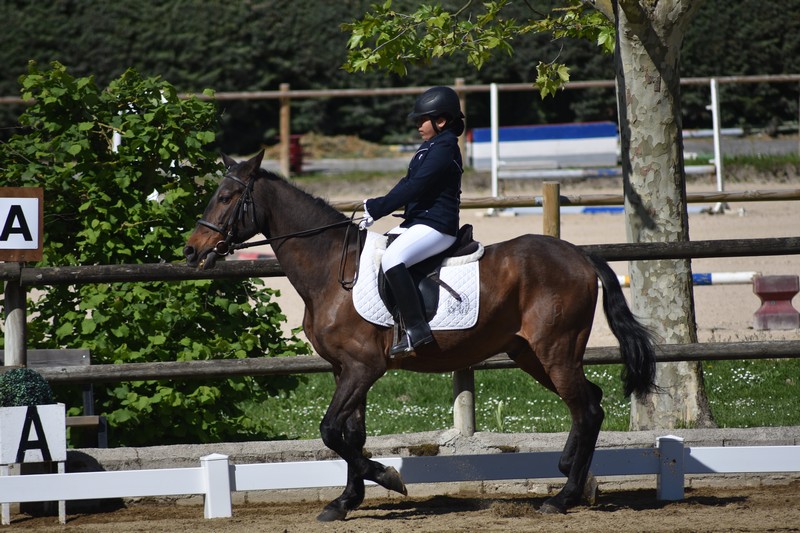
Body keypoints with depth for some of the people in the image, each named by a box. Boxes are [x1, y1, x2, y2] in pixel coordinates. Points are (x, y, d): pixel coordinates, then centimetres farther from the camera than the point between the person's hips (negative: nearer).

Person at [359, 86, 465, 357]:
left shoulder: (443, 149, -16)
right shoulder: (431, 148, 17)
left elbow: (413, 188, -22)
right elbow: (408, 184, 17)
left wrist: (377, 208, -19)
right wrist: (375, 205, 4)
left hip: (435, 227, -12)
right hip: (418, 222, 12)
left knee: (392, 259, -31)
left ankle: (416, 329, -34)